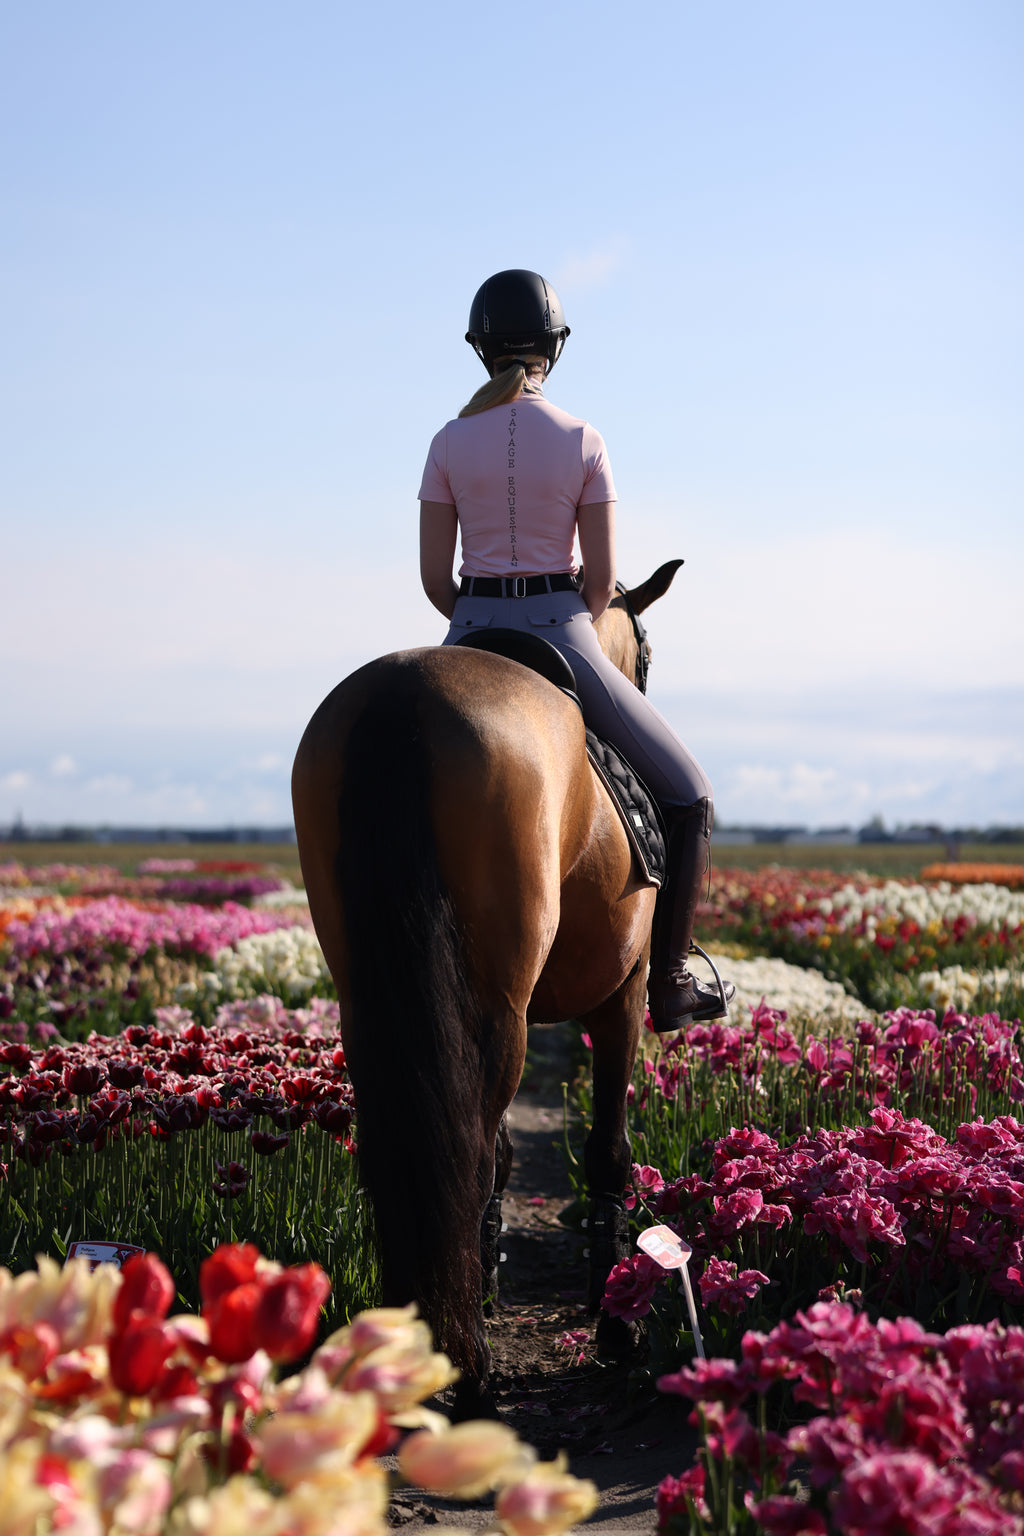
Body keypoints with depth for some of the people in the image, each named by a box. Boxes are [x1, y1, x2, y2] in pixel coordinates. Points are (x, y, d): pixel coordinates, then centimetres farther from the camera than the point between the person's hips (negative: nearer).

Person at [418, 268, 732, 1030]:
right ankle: (670, 981, 10)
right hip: (562, 634, -2)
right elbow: (602, 577, -6)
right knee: (690, 798, 14)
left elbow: (433, 575, 0)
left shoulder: (449, 444, -1)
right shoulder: (583, 442, -5)